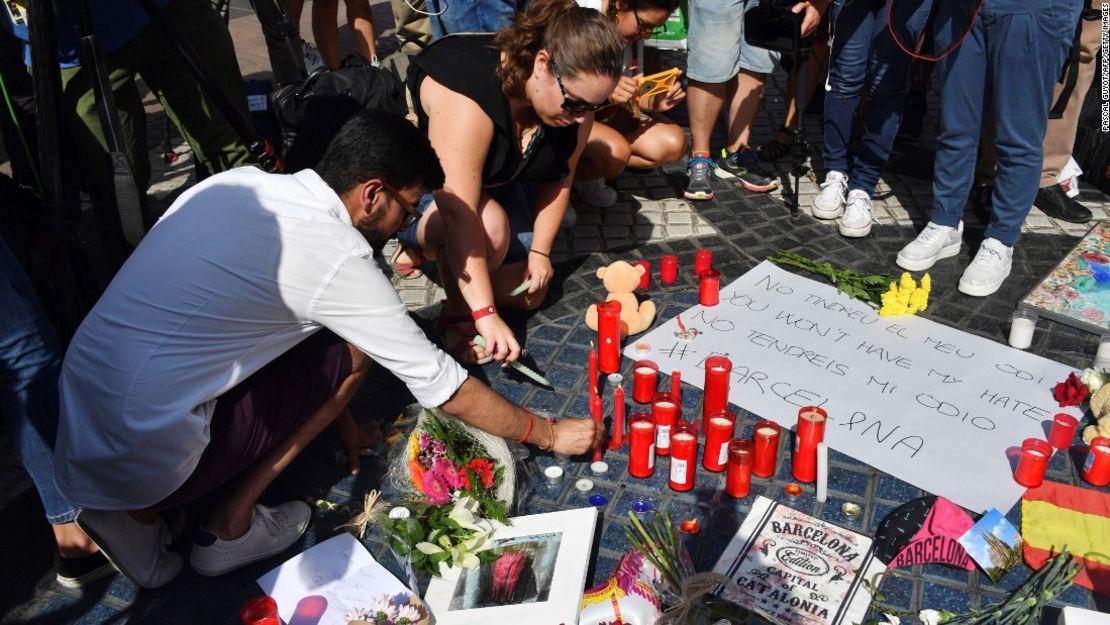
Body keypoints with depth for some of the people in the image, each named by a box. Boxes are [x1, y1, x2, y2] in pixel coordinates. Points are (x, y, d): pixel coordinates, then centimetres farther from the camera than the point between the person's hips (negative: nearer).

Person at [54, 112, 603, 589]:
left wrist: (334, 414, 26)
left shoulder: (234, 182, 6)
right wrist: (548, 434, 8)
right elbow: (443, 385, -7)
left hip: (71, 438, 8)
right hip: (142, 460, -7)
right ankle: (230, 525, 5)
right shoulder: (336, 254, -15)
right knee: (350, 351, -1)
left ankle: (138, 515, 12)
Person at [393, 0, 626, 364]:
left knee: (529, 295, 1)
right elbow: (460, 216, -42)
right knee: (490, 225, -38)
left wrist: (540, 251, -8)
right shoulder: (468, 92, -40)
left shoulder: (574, 97, -19)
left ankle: (423, 242, 21)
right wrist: (485, 313, -41)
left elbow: (560, 177, -4)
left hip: (498, 180, 7)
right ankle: (457, 317, -9)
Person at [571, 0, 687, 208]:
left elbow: (629, 97, 2)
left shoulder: (634, 29, -4)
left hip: (605, 112, 7)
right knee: (616, 151, -34)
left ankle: (588, 174, 0)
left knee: (673, 143, -9)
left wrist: (654, 102, -19)